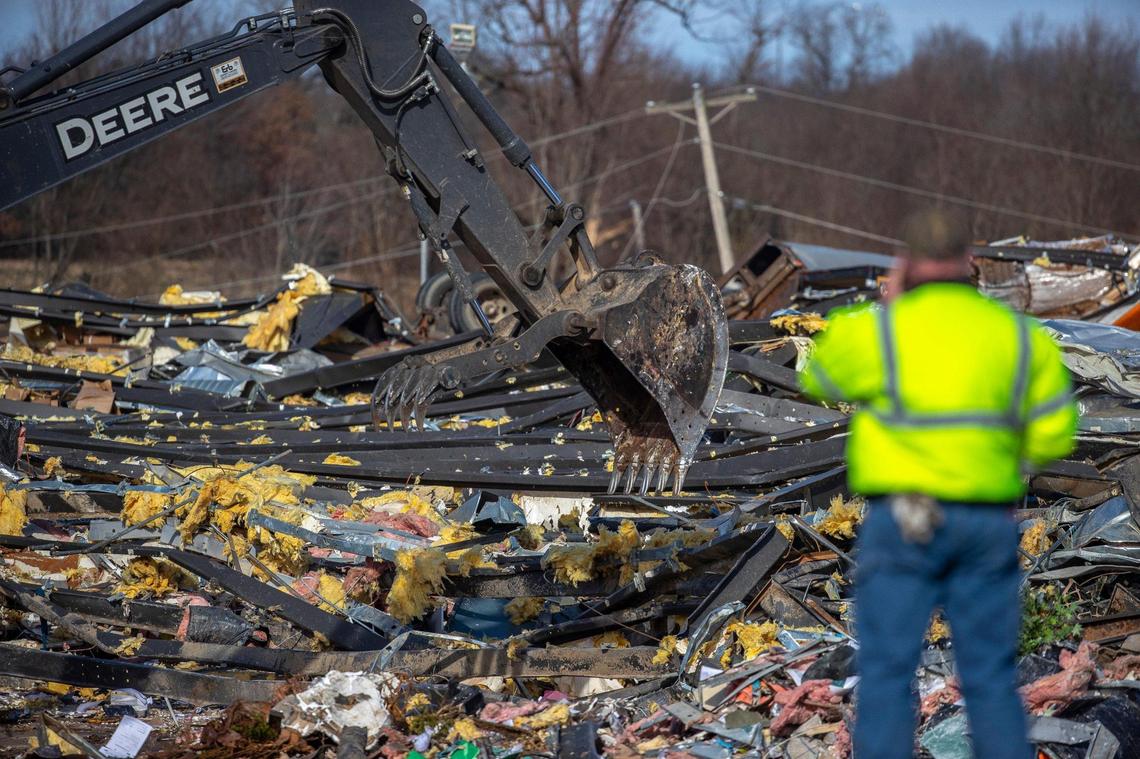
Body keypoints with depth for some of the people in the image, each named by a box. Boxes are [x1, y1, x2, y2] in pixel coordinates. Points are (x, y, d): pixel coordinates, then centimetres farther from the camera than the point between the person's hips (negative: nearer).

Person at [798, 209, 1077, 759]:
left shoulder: (877, 328, -4)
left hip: (903, 521, -3)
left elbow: (817, 379, 15)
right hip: (989, 522, 3)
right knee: (991, 676, 9)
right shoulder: (1019, 333, 5)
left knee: (885, 671, -1)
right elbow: (1054, 435, 6)